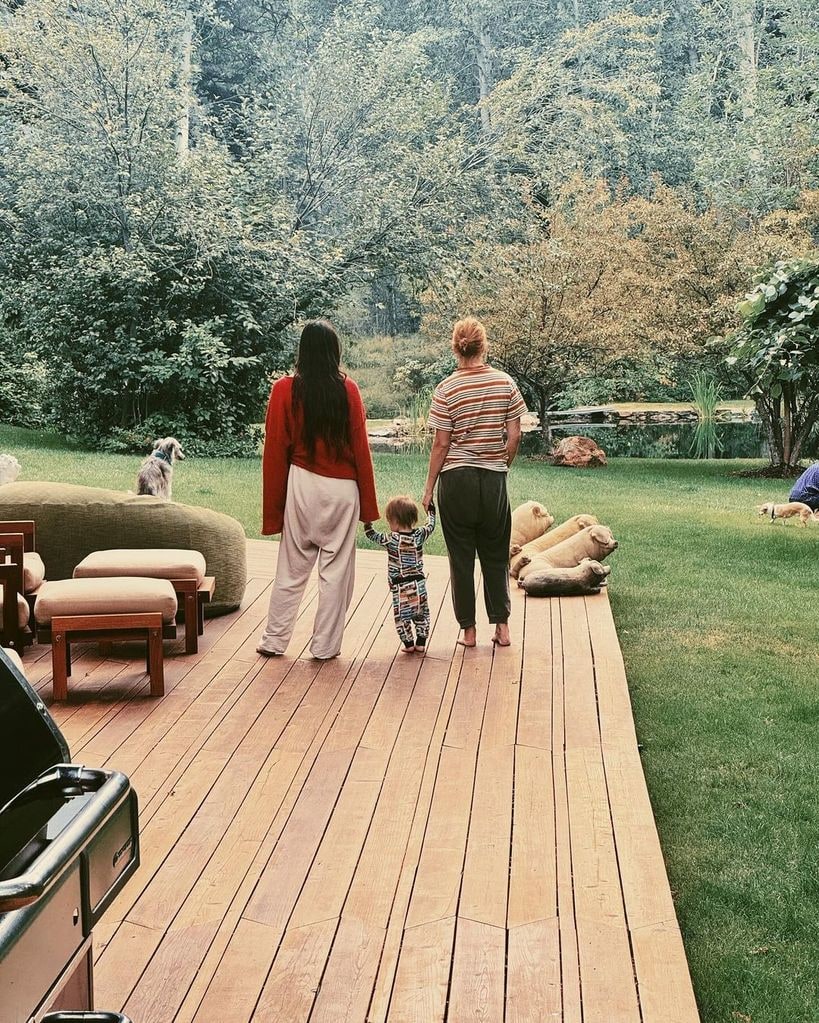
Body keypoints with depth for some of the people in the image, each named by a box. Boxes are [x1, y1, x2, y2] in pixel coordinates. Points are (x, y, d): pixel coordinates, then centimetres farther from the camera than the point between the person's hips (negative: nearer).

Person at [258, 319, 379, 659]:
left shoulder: (285, 390, -4)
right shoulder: (347, 389, -4)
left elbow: (275, 451, -3)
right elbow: (361, 447, -3)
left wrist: (273, 507, 4)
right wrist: (368, 504, 4)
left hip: (301, 485, 1)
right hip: (342, 490, -1)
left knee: (292, 568, 11)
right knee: (336, 569, 7)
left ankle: (274, 640, 18)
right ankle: (325, 646, 14)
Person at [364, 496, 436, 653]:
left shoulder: (391, 540, -13)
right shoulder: (419, 535, -4)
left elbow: (372, 536, 1)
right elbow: (430, 526, 15)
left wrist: (367, 523, 15)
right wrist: (431, 511, 30)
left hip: (400, 587, -4)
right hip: (419, 584, 4)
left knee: (401, 616, 9)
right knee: (421, 614, 17)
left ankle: (408, 643, 12)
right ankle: (421, 642, 21)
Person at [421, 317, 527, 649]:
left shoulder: (447, 389, -9)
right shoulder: (506, 383, -1)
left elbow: (441, 444, -8)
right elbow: (514, 437, 0)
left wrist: (428, 487, 0)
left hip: (456, 478, -2)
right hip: (494, 479, 2)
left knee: (461, 557, 8)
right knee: (495, 555, 15)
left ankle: (468, 630, 14)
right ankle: (501, 625, 16)